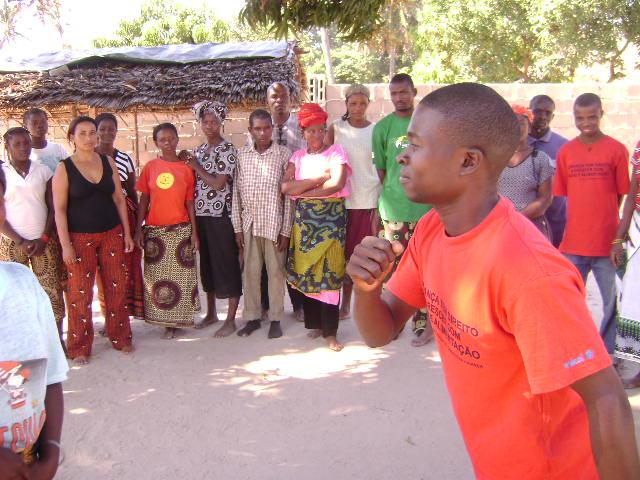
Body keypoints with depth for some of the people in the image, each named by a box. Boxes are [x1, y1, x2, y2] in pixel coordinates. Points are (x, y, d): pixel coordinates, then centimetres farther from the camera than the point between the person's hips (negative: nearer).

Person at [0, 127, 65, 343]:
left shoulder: (43, 171, 6)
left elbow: (54, 208, 4)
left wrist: (44, 238, -7)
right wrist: (20, 241, -9)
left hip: (44, 242, 1)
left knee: (52, 291, -1)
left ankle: (57, 339, 8)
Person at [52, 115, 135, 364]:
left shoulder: (108, 162, 6)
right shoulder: (64, 168, -4)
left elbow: (119, 199, 9)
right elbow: (59, 209, -6)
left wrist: (127, 233, 5)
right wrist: (65, 245, -12)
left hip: (112, 234, 3)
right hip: (80, 238, -3)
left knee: (116, 287, 6)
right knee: (80, 292, 0)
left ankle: (120, 338, 21)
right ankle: (79, 348, 12)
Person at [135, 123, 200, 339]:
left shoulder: (186, 168, 0)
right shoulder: (150, 167, 2)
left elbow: (190, 202, 1)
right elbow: (144, 200, 4)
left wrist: (194, 232, -3)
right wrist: (138, 229, -1)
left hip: (180, 230, -1)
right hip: (154, 231, 1)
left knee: (180, 275, 5)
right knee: (157, 276, 7)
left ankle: (176, 319, 19)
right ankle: (166, 320, 21)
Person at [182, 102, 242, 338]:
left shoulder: (228, 149, -8)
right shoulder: (198, 151, 13)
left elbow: (218, 183, -14)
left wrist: (197, 167, -6)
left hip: (221, 215, -7)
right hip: (201, 215, 7)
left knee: (227, 265, -2)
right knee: (206, 264, 14)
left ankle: (230, 320, 5)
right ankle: (211, 313, 28)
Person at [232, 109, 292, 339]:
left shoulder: (284, 154, -4)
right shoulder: (242, 155, 4)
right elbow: (236, 193, 6)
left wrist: (286, 230, -7)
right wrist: (237, 227, 2)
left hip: (274, 223, -3)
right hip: (249, 223, 3)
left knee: (276, 271, 5)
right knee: (250, 271, 10)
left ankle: (276, 319, 17)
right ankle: (252, 317, 22)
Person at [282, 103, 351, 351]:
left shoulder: (336, 152, 2)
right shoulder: (298, 156, 11)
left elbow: (337, 184, -15)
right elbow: (285, 186, -4)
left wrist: (303, 191, -7)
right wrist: (320, 178, -10)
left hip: (331, 217, -3)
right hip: (304, 219, 3)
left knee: (329, 272, -6)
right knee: (305, 271, 4)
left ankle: (330, 331, 0)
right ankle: (314, 323, 17)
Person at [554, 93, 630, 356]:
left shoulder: (617, 150, -3)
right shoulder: (566, 152, 3)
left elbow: (623, 195, 0)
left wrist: (619, 236, -4)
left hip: (607, 243, -2)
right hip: (573, 243, 2)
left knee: (613, 302, 7)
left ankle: (607, 354, 23)